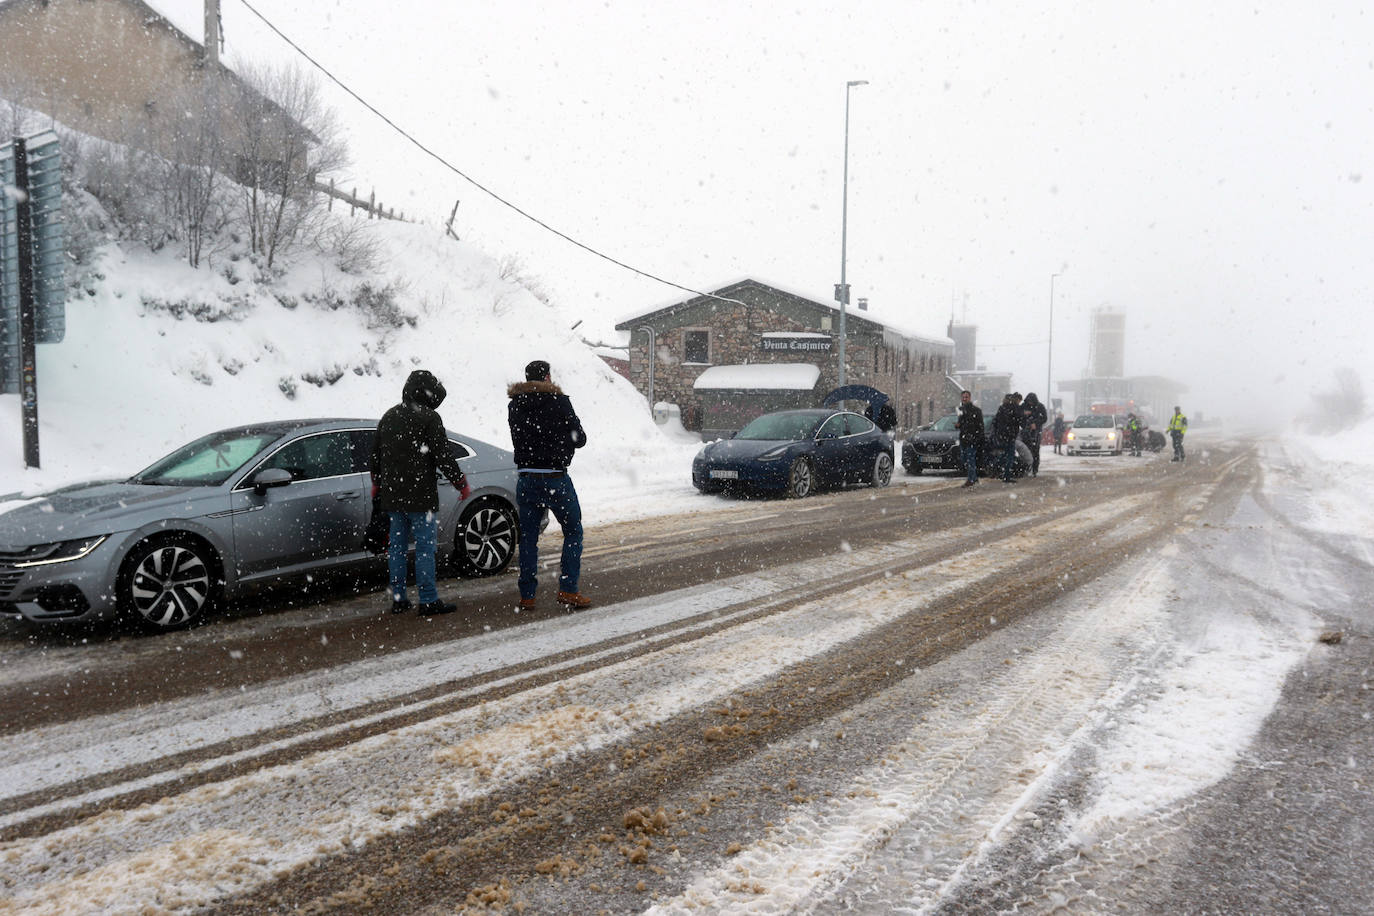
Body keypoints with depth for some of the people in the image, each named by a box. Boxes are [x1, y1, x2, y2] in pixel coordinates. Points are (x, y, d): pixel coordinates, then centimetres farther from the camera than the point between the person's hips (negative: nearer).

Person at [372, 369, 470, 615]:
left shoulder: (388, 417, 14)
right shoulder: (428, 418, -9)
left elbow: (376, 454, 21)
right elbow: (443, 456, -12)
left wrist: (377, 484, 34)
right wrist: (461, 484, -3)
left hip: (392, 494, 7)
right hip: (420, 496, -7)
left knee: (397, 545, 11)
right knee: (425, 546, -4)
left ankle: (398, 598, 15)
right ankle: (428, 600, -3)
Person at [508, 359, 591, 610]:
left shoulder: (515, 405, 6)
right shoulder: (558, 402, -7)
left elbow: (518, 438, 14)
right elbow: (579, 439, -2)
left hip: (526, 480, 4)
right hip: (556, 479, -4)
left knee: (528, 537, 10)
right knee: (573, 532, 8)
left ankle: (527, 594, 12)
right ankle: (568, 589, 2)